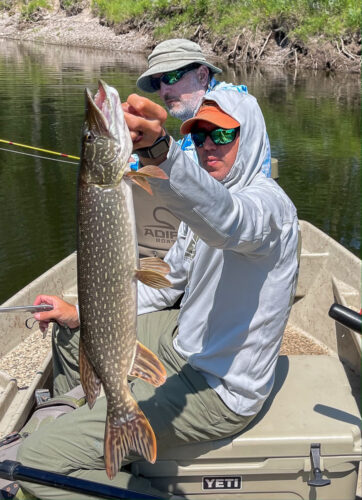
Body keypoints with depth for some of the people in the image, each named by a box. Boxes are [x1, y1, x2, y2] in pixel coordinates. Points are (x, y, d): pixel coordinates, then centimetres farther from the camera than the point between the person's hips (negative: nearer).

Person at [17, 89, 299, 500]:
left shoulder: (267, 203, -20)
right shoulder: (203, 201, 11)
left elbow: (223, 219, -46)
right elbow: (168, 282, 16)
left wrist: (158, 150, -64)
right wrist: (81, 313, 7)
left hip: (216, 389, -10)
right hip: (181, 342, 10)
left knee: (39, 460, -16)